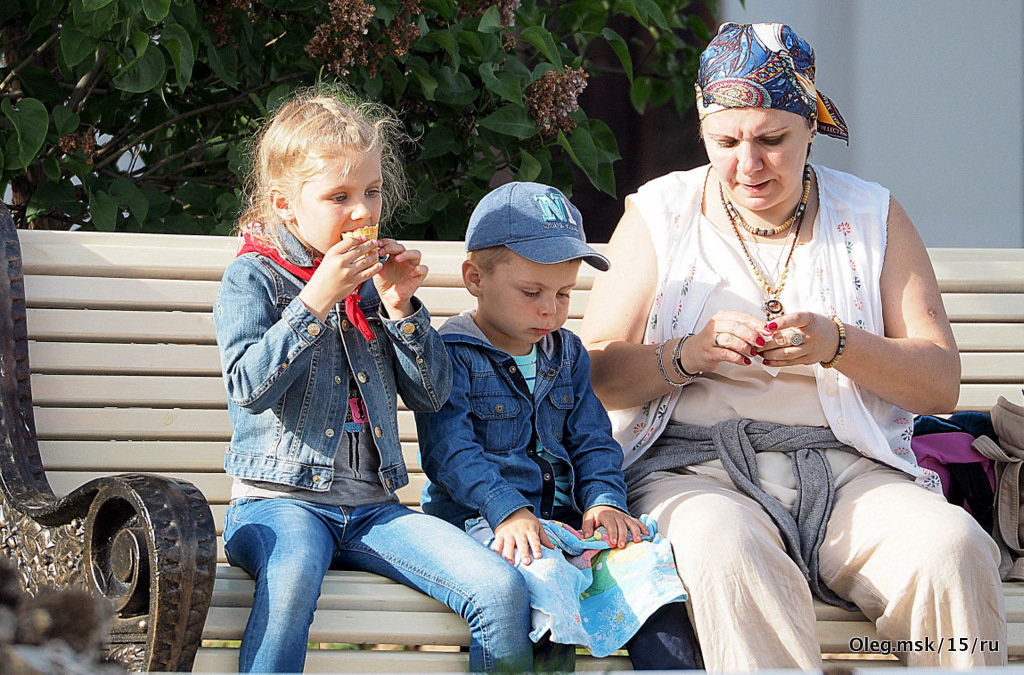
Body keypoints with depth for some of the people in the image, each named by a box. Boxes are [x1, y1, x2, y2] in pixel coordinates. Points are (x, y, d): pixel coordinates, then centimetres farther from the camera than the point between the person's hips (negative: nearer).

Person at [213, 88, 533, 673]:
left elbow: (434, 394, 12)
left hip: (374, 507, 5)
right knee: (292, 575, -41)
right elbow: (250, 387, -14)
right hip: (280, 499, -5)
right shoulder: (254, 277, 1)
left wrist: (402, 308, -2)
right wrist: (317, 300, -19)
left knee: (502, 591, -16)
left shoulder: (375, 276, 15)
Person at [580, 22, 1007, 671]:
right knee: (729, 549, -38)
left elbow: (942, 384, 6)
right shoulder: (659, 214, 11)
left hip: (847, 469, 1)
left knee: (953, 548, -31)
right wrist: (687, 355, -14)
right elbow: (594, 374, 5)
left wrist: (838, 346, -12)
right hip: (694, 465, -1)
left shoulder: (871, 216, 13)